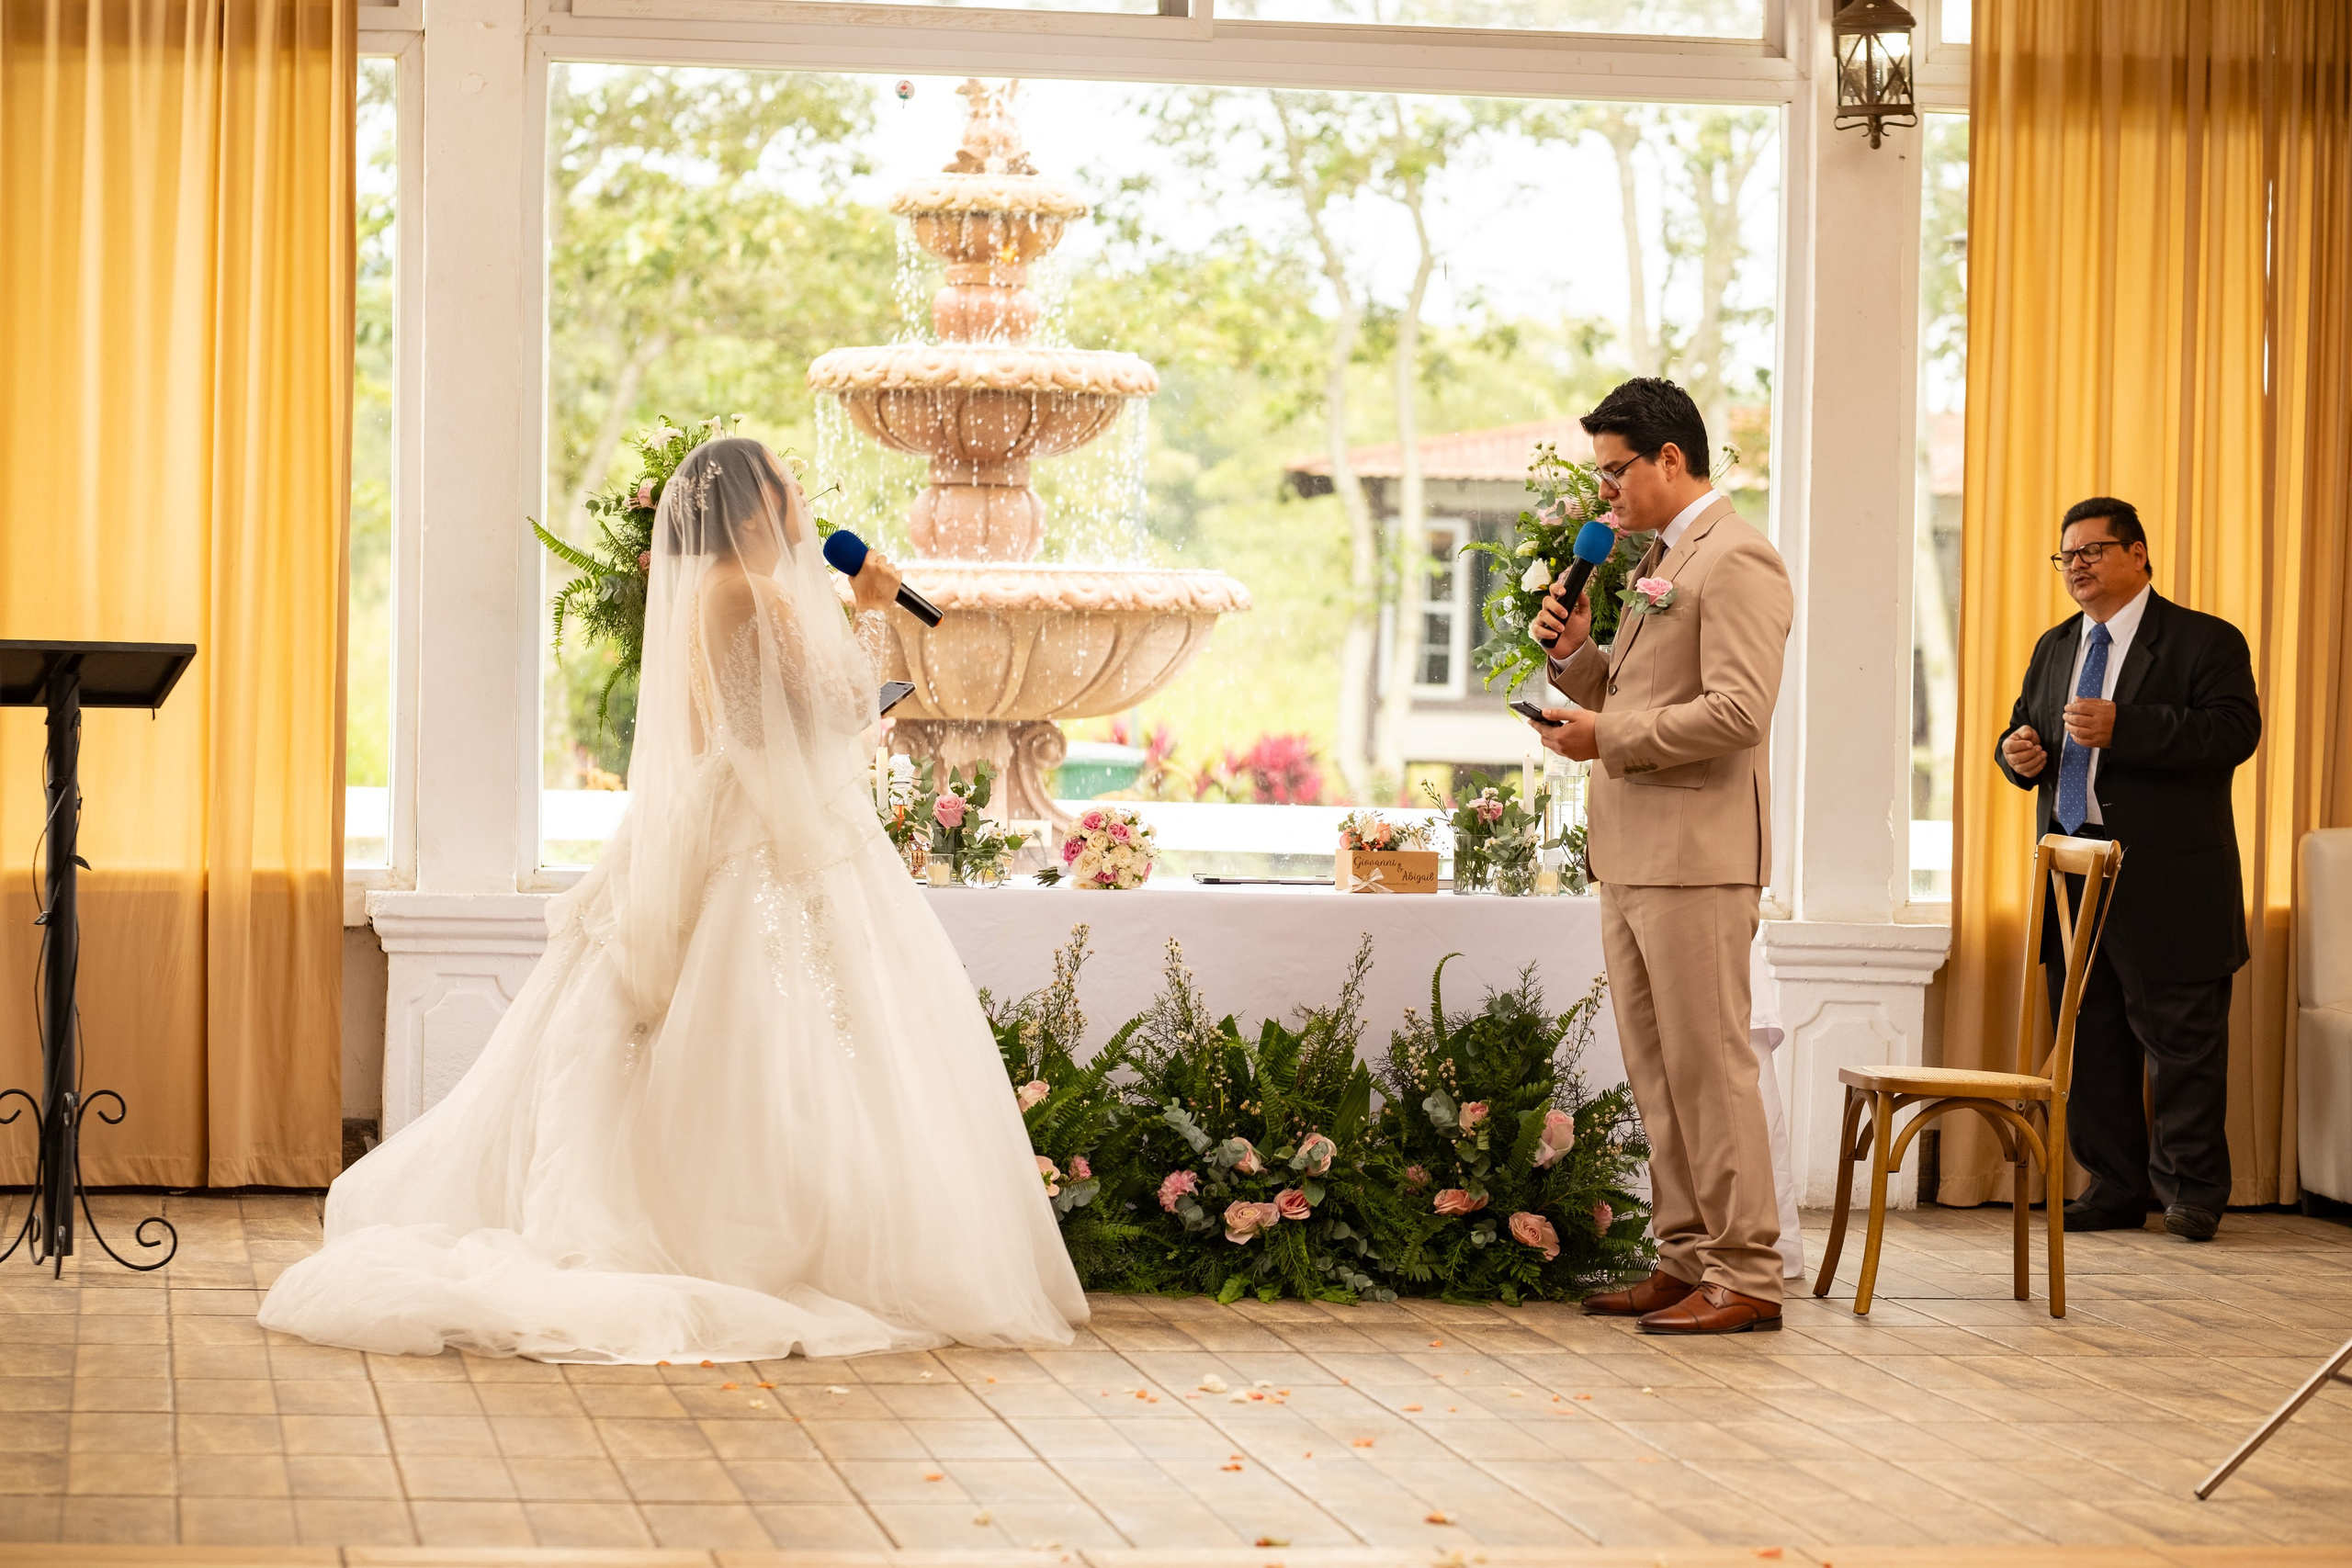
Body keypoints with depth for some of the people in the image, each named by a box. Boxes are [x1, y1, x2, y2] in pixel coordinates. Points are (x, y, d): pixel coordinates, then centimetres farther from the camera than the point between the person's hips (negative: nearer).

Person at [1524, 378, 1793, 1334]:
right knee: (1655, 1070, 12)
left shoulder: (1736, 561, -12)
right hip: (1633, 855, 10)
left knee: (1707, 1065, -7)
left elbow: (1738, 711, -22)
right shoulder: (1658, 560, 20)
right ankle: (1687, 1258, 18)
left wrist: (1606, 737, -17)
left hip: (1697, 855, -10)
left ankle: (1747, 1277, -3)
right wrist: (1574, 651, 9)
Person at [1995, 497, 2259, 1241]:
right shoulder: (2054, 648, 18)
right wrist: (2018, 751, -2)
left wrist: (2123, 728, -24)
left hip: (2167, 880, -6)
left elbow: (2234, 731, -17)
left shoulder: (2205, 642, -4)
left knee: (2180, 1039, -2)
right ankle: (2114, 1186, 17)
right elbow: (2023, 727, 24)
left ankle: (2191, 1188, 8)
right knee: (2088, 1040, 8)